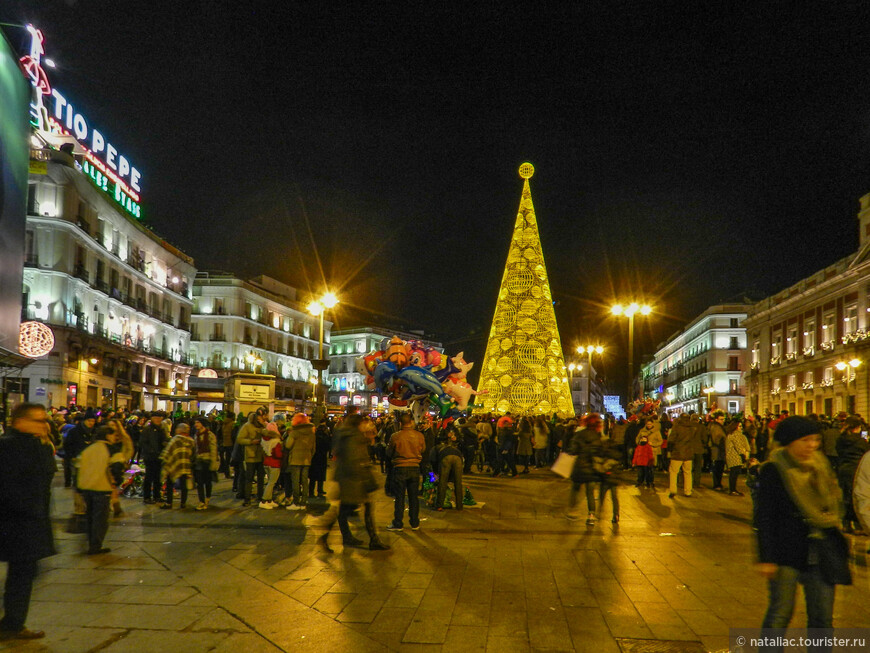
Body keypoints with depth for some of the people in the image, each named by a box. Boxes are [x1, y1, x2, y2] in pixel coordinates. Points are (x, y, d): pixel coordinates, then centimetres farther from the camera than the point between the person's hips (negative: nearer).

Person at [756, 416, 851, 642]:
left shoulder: (820, 465, 8)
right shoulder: (774, 470, -10)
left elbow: (835, 503, 18)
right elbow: (764, 517, -11)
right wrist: (765, 558, -15)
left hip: (822, 553, 6)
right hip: (787, 553, -5)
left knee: (823, 617, 10)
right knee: (780, 613, 3)